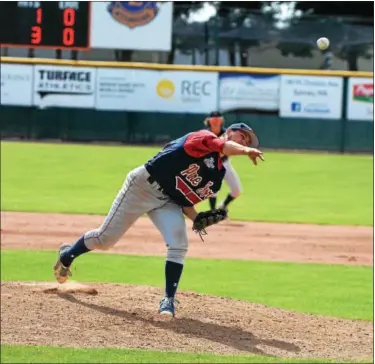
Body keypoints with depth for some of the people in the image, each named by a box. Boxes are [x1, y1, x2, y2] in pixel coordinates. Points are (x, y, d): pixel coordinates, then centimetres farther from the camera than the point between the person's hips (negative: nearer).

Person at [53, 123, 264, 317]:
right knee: (105, 239, 2)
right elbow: (223, 147, -38)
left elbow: (187, 200, 9)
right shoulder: (205, 138, -13)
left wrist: (197, 219, -10)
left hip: (169, 202, 6)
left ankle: (169, 300, -10)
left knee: (178, 245, -19)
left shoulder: (217, 176, 8)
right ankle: (67, 255, 30)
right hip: (143, 186, -6)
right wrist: (246, 151, -57)